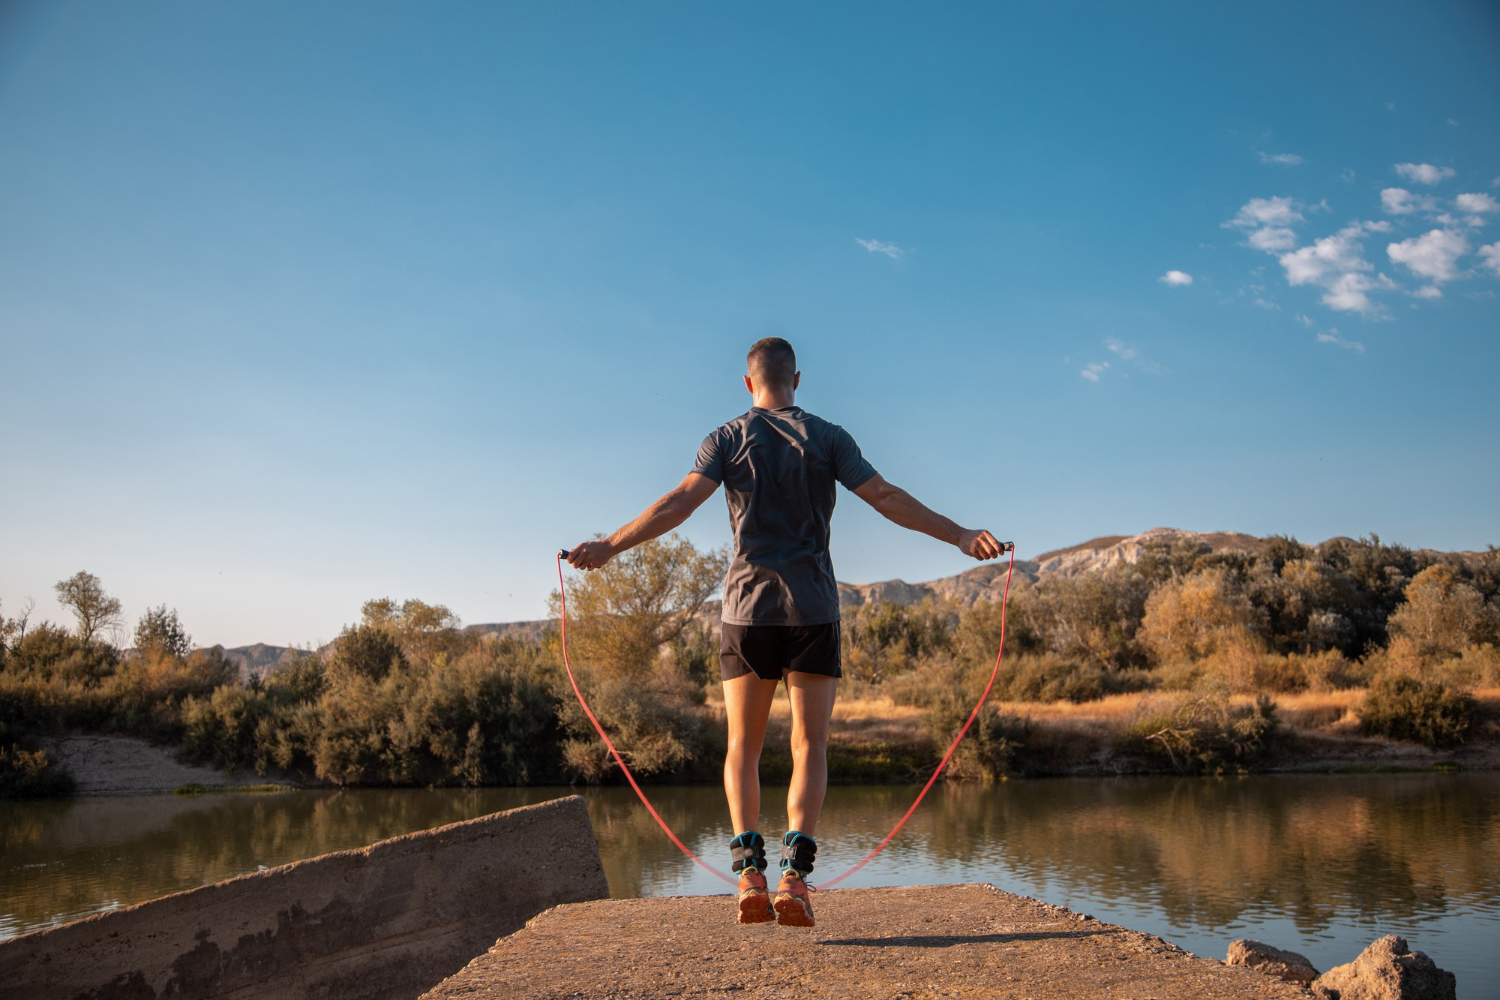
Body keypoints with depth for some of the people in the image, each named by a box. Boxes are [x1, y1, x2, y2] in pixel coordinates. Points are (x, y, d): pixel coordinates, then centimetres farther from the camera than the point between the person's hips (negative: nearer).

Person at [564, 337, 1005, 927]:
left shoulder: (727, 439, 5)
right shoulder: (827, 437, 6)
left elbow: (681, 501, -8)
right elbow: (886, 498, -1)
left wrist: (610, 547, -9)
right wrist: (959, 535, 3)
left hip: (746, 609, 0)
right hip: (812, 610, 0)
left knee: (742, 746, 9)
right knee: (809, 747, 3)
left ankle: (749, 870, -4)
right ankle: (794, 874, -11)